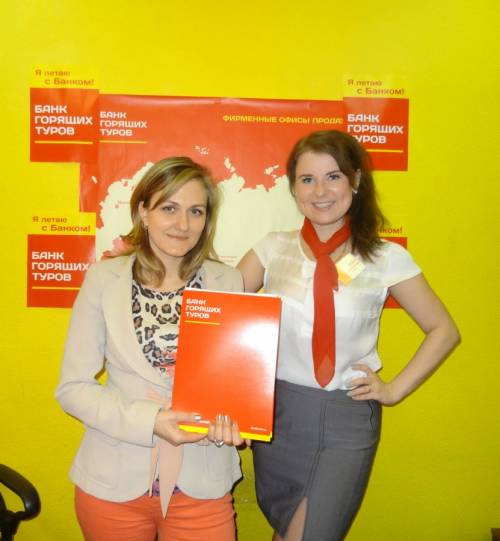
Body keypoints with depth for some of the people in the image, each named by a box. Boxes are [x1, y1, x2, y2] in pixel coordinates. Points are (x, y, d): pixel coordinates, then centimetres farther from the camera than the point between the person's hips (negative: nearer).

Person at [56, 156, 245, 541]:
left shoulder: (228, 282, -2)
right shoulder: (105, 278, -6)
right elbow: (73, 387, -6)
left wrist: (231, 419, -17)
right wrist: (148, 421, -19)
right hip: (114, 483, 0)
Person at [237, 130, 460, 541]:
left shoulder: (386, 258, -6)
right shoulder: (274, 249, -1)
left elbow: (443, 330, 3)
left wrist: (395, 390, -4)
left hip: (347, 419, -2)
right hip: (277, 413, 2)